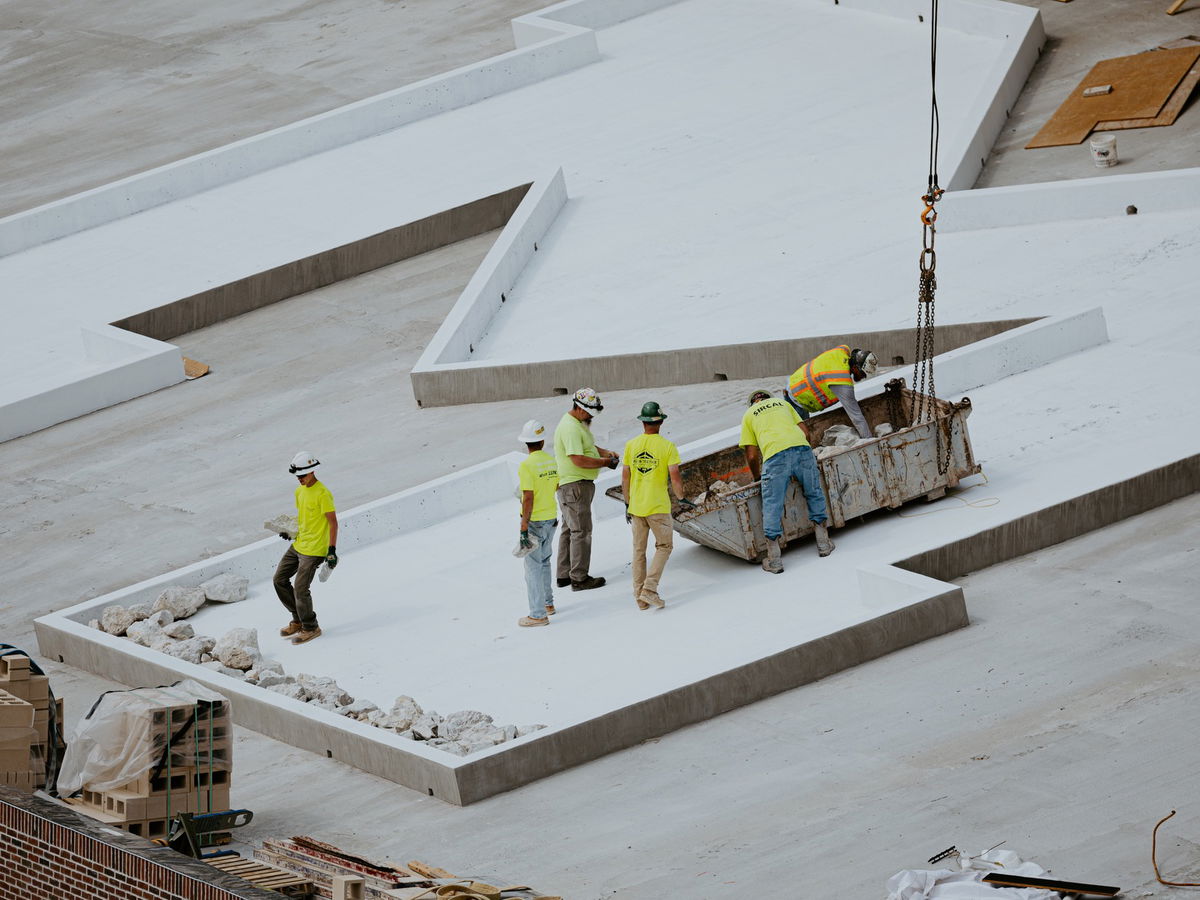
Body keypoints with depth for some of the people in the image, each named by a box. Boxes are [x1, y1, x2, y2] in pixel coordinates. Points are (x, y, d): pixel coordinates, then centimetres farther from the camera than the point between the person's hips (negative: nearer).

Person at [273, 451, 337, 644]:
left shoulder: (322, 494, -18)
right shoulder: (300, 491, 9)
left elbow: (333, 522, -17)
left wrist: (332, 550, -21)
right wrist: (291, 532, 5)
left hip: (314, 549, -9)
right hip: (297, 545, 9)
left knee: (300, 589, -9)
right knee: (280, 580, 11)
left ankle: (311, 628, 9)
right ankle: (298, 620, 23)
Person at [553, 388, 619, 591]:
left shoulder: (579, 423, 14)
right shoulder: (570, 428, -21)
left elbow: (586, 447, 26)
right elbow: (578, 460, -26)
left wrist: (605, 452, 8)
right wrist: (605, 462, -16)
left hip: (579, 485, 11)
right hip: (574, 486, -11)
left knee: (569, 529, 16)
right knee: (581, 531, -8)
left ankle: (564, 575, 24)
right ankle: (579, 578, -5)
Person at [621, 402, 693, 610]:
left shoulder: (631, 445, 2)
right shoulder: (667, 446, -9)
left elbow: (625, 478, 4)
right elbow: (675, 477, -12)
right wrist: (682, 499, 6)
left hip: (636, 507, 4)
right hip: (658, 507, -4)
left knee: (639, 550, 12)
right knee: (663, 546, 8)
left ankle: (640, 596, 13)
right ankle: (650, 589, -8)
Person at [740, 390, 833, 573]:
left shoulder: (749, 415, 24)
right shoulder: (782, 403, 31)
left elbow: (751, 455, 19)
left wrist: (758, 478, 35)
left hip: (775, 455, -2)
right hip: (802, 448, 2)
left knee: (772, 505, 3)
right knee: (814, 494, 21)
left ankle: (774, 560, 0)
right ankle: (823, 543, 23)